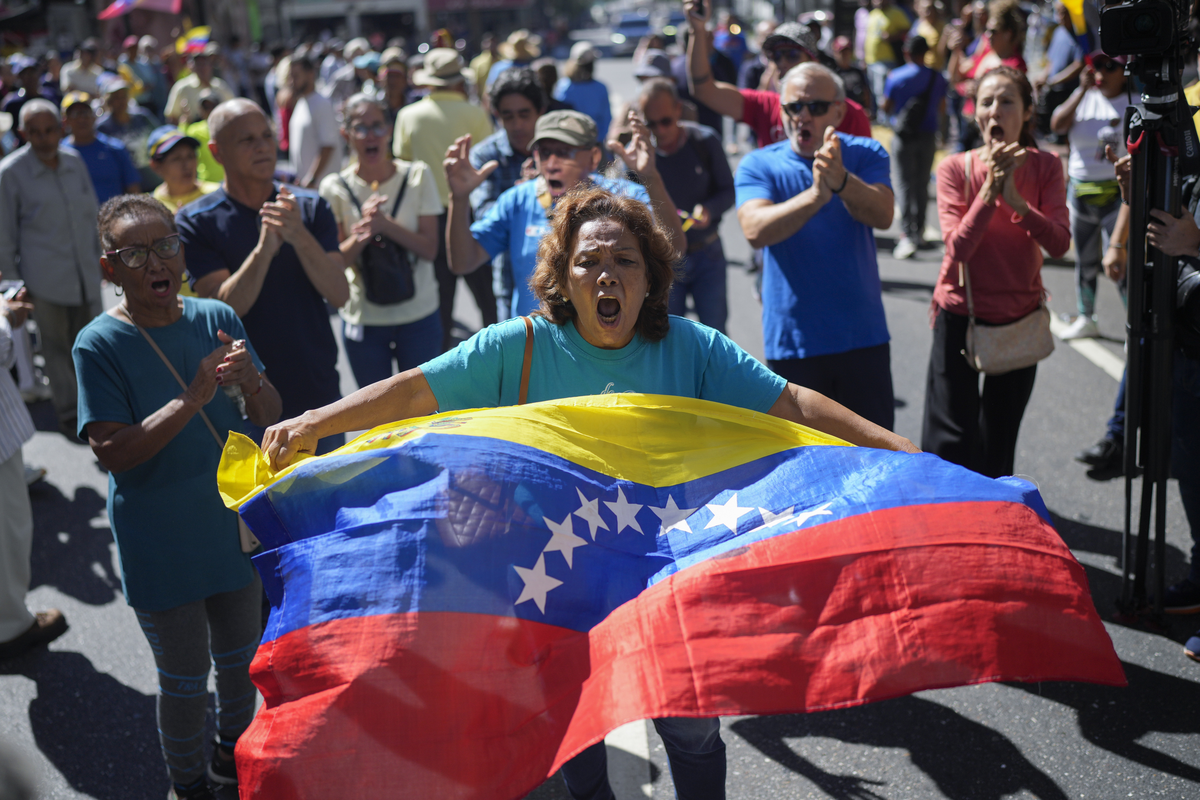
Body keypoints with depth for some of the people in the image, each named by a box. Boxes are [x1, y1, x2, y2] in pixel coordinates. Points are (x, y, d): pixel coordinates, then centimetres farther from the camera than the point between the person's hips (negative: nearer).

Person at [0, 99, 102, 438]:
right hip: (45, 279, -4)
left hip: (85, 273, 4)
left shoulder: (75, 161, 6)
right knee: (56, 344, 5)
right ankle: (69, 413, 17)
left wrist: (97, 258, 18)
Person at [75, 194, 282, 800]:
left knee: (240, 658, 21)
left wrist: (251, 384, -24)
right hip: (162, 550, -4)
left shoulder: (218, 319, -4)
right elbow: (111, 452, -21)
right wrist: (194, 398, -29)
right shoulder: (99, 344, -15)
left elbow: (270, 416, -1)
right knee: (185, 676, 9)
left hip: (234, 527, 4)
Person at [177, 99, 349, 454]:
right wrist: (264, 249, -31)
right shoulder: (196, 222, -6)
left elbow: (339, 295, -9)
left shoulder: (311, 208, 2)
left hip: (320, 395, 3)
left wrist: (299, 236, -25)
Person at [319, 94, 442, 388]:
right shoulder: (335, 187, -3)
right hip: (363, 319, 0)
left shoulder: (418, 176, -3)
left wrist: (385, 225, -22)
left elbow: (430, 249, -7)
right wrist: (362, 235, -25)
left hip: (420, 317, 0)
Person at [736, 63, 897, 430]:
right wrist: (815, 195, -37)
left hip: (863, 336, 1)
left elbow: (882, 215, -18)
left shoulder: (866, 155, 1)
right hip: (792, 341, -1)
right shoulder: (758, 165, -3)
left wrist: (841, 181, -38)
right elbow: (756, 230, -22)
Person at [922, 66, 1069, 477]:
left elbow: (1060, 243, -16)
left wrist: (1016, 200, -28)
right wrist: (990, 189, -28)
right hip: (960, 316, -2)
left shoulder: (1045, 167, -4)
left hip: (1020, 319, 2)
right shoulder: (955, 168, -10)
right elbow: (958, 248, -20)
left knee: (999, 443, 15)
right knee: (951, 443, -5)